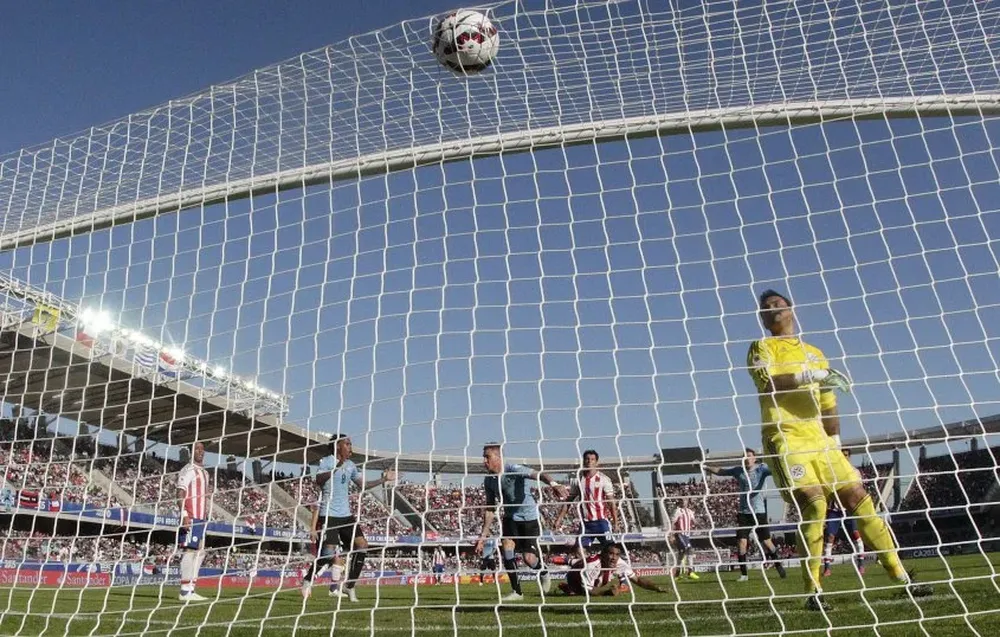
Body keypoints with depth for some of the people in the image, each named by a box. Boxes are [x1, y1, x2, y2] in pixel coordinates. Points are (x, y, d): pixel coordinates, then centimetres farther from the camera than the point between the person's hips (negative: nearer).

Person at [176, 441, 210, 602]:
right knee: (189, 551, -8)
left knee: (199, 552, 9)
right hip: (190, 517, -9)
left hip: (201, 518, 9)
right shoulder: (188, 470, -7)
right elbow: (180, 493, -15)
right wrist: (184, 515, -23)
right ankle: (185, 591, -5)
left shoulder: (205, 473, 20)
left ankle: (191, 590, 13)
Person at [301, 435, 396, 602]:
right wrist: (336, 467, -34)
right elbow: (318, 481, -22)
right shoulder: (327, 462, -7)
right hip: (328, 515, -7)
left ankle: (350, 585, 6)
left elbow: (363, 484, 16)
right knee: (329, 552, -12)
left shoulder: (351, 465, 14)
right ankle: (307, 580, 15)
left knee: (362, 545, -4)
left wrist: (383, 479, 10)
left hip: (346, 514, 7)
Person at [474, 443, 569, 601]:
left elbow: (538, 475, -39)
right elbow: (490, 509, 8)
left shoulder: (513, 469, -23)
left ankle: (543, 571, 27)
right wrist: (484, 534, 5)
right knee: (506, 546, -17)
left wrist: (553, 484, -59)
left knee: (529, 558, -11)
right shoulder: (489, 481, -3)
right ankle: (516, 591, -1)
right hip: (510, 518, 5)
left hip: (530, 517, -5)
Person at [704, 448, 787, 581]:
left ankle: (779, 566, 28)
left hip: (759, 511, -2)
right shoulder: (738, 471, 6)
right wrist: (704, 467, 4)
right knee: (741, 541, -5)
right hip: (743, 512, 2)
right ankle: (743, 574, 5)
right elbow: (719, 471, 13)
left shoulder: (761, 468, -3)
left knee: (766, 541, 4)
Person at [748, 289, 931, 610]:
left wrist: (835, 441, 14)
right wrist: (809, 375, -25)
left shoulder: (815, 354, 21)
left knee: (859, 498, 4)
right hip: (785, 440, -6)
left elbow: (828, 405, 23)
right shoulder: (762, 348, 5)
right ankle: (813, 591, -10)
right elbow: (767, 382, -16)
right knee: (814, 503, -19)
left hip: (820, 441, 6)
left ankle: (902, 577, 16)